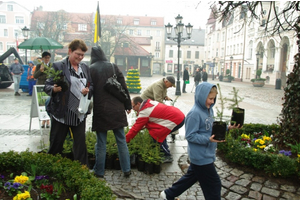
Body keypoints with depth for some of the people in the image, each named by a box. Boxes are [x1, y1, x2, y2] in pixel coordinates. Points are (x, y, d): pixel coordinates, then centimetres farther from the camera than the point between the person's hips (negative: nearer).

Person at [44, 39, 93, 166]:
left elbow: (91, 85, 16)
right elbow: (47, 86, -5)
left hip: (79, 113, 4)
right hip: (61, 113, -4)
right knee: (56, 143, 8)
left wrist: (88, 90, -7)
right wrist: (54, 89, -28)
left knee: (80, 143, 10)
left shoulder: (85, 68, 11)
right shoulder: (58, 66, -3)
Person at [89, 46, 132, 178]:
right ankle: (126, 170, 19)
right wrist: (128, 105, 11)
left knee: (101, 143, 8)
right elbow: (124, 88, 3)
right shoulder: (113, 67, 3)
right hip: (117, 109, 2)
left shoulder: (91, 69, -3)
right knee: (121, 141, 11)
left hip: (100, 110, -2)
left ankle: (99, 172, 19)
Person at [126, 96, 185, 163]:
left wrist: (126, 140, -2)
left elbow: (136, 128, -9)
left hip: (176, 120, -10)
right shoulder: (150, 102, 12)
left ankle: (167, 156, 4)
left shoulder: (144, 112, -13)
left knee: (157, 136, -6)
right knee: (161, 134, 17)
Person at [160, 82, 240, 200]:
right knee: (214, 184, 5)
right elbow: (190, 136, -22)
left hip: (206, 154, 9)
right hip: (201, 157, -9)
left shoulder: (209, 109, 4)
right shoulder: (195, 113, -23)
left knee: (192, 176, 23)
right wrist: (208, 139, -30)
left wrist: (227, 128, 2)